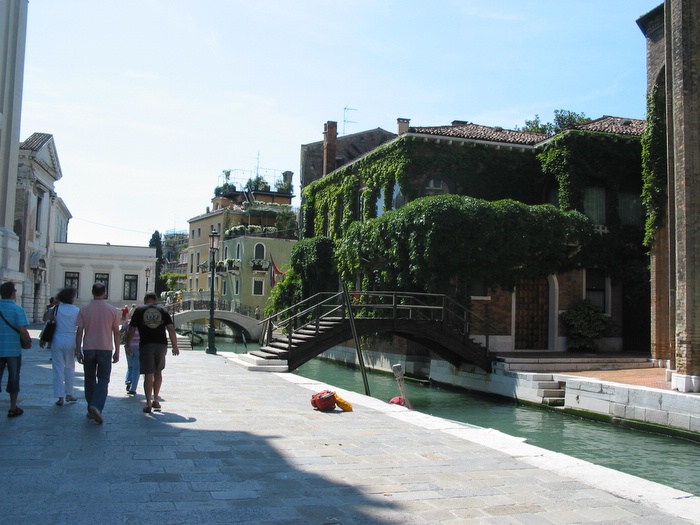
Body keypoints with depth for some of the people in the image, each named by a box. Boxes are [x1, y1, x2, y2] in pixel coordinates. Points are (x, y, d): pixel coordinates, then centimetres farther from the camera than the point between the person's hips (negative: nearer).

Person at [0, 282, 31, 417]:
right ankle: (13, 409, 15)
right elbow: (23, 330, -18)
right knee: (13, 378, 9)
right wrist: (28, 343, -2)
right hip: (13, 349, -3)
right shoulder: (17, 309, -12)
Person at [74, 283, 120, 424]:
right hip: (105, 349, -1)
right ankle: (97, 407, -19)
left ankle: (91, 409, 20)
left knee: (90, 380, 13)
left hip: (88, 349, 1)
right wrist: (117, 352, 8)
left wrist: (78, 351, 6)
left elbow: (79, 332, -1)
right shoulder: (112, 310, -2)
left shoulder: (84, 310, -1)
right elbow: (116, 332, 1)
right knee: (103, 380, 1)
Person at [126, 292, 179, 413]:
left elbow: (131, 330, 4)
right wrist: (175, 346, 8)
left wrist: (128, 345, 16)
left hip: (146, 345, -2)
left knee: (148, 374, 1)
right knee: (158, 372, 17)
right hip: (161, 345, 2)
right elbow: (171, 329, 3)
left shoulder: (139, 310, 6)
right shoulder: (163, 311, 11)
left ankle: (148, 403, -4)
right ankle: (156, 400, 22)